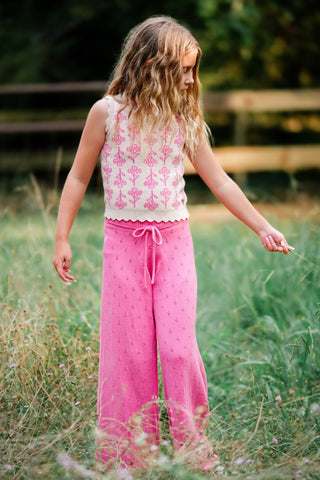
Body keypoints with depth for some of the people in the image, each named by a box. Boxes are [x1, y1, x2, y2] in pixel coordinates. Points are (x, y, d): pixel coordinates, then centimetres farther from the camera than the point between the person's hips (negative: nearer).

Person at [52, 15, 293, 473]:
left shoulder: (184, 119, 3)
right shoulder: (107, 113, -4)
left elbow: (220, 181, 8)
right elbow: (79, 177, 5)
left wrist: (263, 228, 6)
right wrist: (62, 238, 2)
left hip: (174, 242, 1)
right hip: (123, 241, -1)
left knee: (179, 347, -5)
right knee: (129, 351, 2)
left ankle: (193, 449, 8)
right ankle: (128, 454, 12)